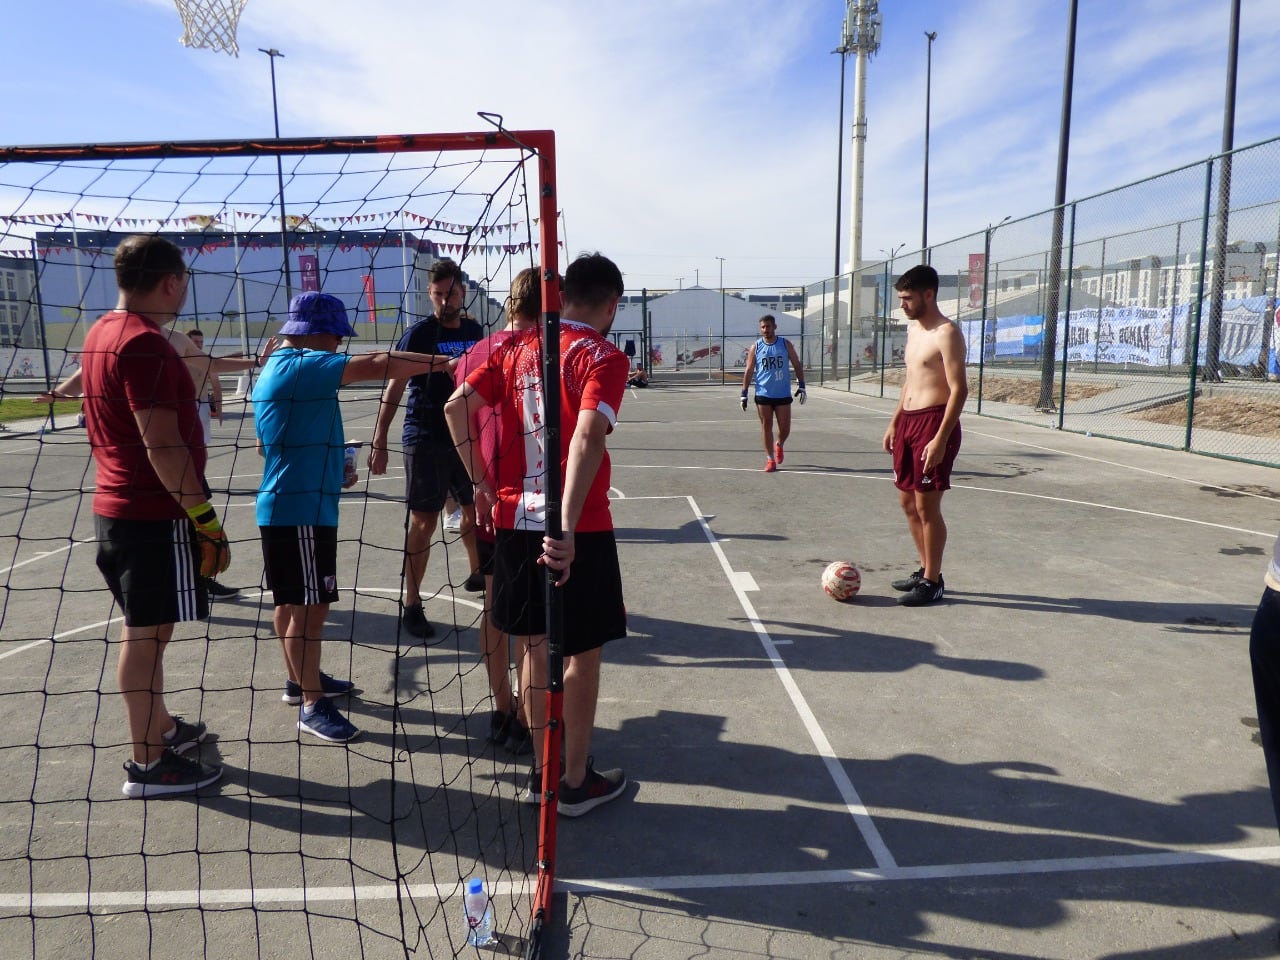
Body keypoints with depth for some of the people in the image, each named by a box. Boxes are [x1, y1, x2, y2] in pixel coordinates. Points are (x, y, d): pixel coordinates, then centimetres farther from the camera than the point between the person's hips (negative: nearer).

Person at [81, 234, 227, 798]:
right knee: (147, 634, -1)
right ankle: (148, 765, 10)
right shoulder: (146, 344, -19)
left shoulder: (103, 333, 12)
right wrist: (207, 522, -19)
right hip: (154, 513, -10)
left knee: (147, 628, 19)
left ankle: (161, 728, 34)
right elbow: (162, 445, -23)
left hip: (117, 506, 10)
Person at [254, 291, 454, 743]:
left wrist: (327, 464, 15)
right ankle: (312, 705, 8)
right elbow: (377, 364, -25)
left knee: (292, 601, 20)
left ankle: (301, 679, 35)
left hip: (290, 506, 11)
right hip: (300, 510, -11)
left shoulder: (277, 369, 16)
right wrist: (441, 362, -20)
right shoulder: (301, 365, -16)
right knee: (310, 606, -2)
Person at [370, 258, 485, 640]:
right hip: (426, 441, -5)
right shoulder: (418, 334, -9)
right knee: (423, 523, -3)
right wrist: (379, 441, -17)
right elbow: (394, 389, -11)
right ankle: (412, 606, 6)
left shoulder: (475, 331, 7)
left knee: (475, 510, 17)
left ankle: (476, 573, 41)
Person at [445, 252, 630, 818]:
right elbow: (587, 437, -24)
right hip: (576, 528, -5)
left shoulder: (517, 348, 9)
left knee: (534, 644, 17)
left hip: (515, 520, 6)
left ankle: (542, 770, 29)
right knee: (583, 652, 9)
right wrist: (567, 529, -29)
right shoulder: (603, 357, -9)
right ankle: (576, 781, 22)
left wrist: (481, 483, 11)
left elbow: (456, 406, 6)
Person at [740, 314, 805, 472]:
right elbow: (749, 371, 2)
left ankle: (779, 445, 35)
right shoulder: (755, 347, 0)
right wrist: (744, 394, -3)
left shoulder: (785, 344, 1)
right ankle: (770, 459, 11)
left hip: (783, 395, 1)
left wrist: (801, 385, -2)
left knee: (785, 428, 3)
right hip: (763, 395, 0)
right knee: (766, 427, 1)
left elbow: (797, 365, 7)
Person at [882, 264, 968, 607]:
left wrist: (941, 439, -24)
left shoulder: (946, 334, -13)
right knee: (908, 502, 14)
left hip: (934, 422, -9)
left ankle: (933, 582, 9)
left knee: (927, 506, -3)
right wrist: (894, 422, 20)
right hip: (908, 421, 9)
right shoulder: (913, 328, 15)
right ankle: (925, 570, 28)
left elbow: (959, 388, -19)